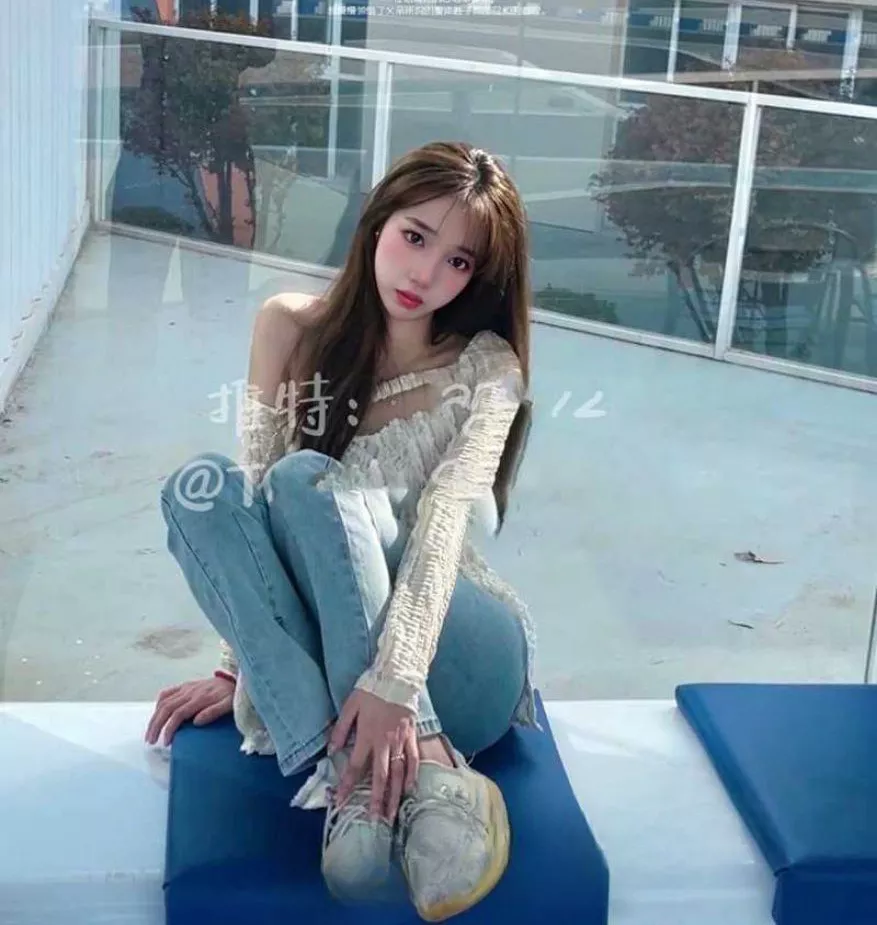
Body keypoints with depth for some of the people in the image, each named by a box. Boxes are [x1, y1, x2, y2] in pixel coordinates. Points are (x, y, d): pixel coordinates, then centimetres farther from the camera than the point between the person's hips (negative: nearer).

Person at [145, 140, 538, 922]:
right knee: (202, 485, -24)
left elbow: (443, 523, -20)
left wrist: (394, 681, -35)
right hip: (320, 644, 3)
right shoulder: (291, 328, 2)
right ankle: (344, 774, -36)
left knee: (308, 479, -29)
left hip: (459, 659, -3)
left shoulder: (487, 368, -5)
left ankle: (426, 771, -38)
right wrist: (237, 665, -9)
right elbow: (251, 496, -2)